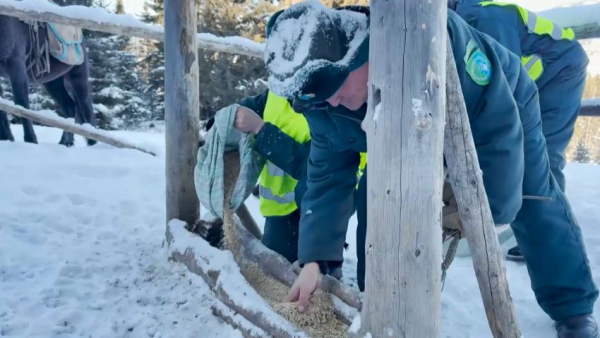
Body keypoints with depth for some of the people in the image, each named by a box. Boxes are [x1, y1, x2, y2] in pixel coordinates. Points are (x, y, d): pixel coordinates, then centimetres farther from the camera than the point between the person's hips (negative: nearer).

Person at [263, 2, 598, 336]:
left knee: (533, 205, -3)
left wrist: (490, 208, -33)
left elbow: (497, 128, -39)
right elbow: (327, 176, -19)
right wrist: (314, 259, -24)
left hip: (501, 107, -3)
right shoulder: (323, 102, -27)